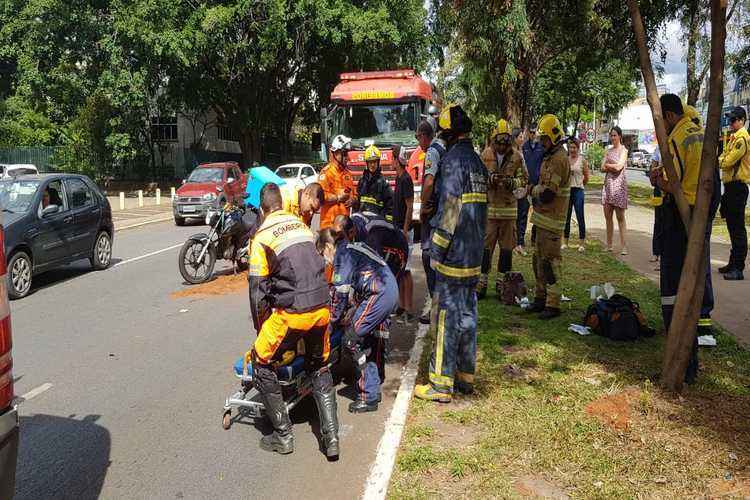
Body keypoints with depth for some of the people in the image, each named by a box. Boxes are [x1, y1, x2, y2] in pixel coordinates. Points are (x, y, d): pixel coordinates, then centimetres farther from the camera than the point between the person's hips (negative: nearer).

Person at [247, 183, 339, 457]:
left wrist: (260, 328, 10)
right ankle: (331, 437, 16)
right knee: (320, 368, 22)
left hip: (291, 312, -5)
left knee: (262, 364, 13)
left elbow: (257, 289, -2)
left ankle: (283, 436, 15)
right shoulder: (301, 224, 15)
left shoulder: (261, 237, -1)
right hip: (321, 308, 6)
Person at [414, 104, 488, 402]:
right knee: (467, 313, 14)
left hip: (453, 255, -9)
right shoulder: (477, 161, 14)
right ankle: (465, 376, 24)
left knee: (446, 316, -3)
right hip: (475, 255, 9)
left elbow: (449, 209, -18)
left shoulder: (453, 160, -13)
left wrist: (437, 249, -13)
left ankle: (441, 384, 4)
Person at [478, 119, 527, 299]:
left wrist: (512, 182, -18)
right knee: (485, 246, 2)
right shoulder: (485, 155, 1)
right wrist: (490, 178, -18)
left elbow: (523, 180, 2)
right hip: (489, 207, -1)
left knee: (507, 247, 7)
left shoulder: (516, 157, 1)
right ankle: (481, 283, 11)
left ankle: (501, 283, 19)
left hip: (509, 208, 1)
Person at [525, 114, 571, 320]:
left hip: (551, 219, -10)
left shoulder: (559, 159, -16)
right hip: (542, 217, 10)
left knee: (550, 261, -5)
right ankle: (540, 298, 28)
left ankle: (553, 304, 2)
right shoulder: (549, 157, 16)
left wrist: (534, 190, -4)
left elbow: (547, 193, -21)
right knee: (539, 260, 16)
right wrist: (537, 191, 3)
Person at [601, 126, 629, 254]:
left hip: (618, 184, -6)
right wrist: (613, 167, -8)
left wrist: (608, 165, 1)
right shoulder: (609, 151, 16)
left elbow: (618, 167, -14)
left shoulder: (623, 150, -1)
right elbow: (602, 168, 7)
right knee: (608, 216, 6)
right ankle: (609, 245, 12)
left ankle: (623, 246, -3)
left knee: (620, 217, -5)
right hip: (608, 183, 6)